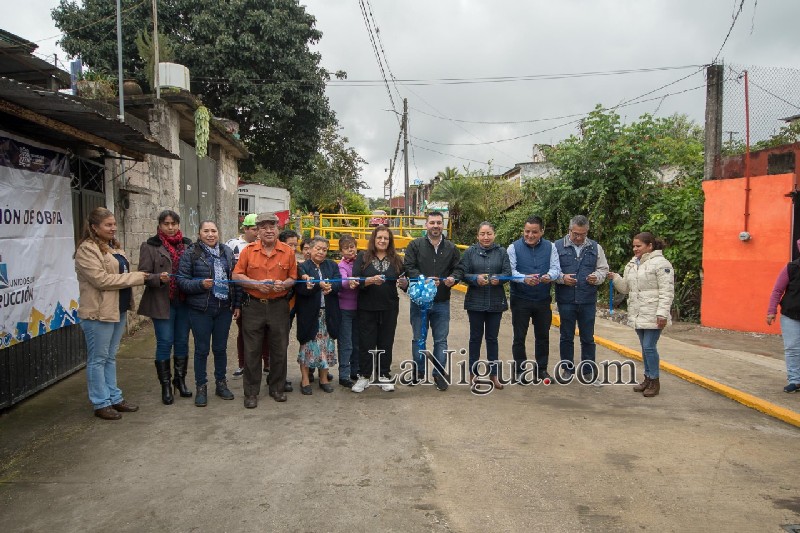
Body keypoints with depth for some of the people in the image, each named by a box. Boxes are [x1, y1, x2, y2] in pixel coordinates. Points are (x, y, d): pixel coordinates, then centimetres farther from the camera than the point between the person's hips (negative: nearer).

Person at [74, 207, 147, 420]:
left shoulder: (114, 246, 14)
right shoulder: (87, 249, -14)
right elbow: (101, 279, -21)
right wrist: (136, 277, -16)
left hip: (118, 310, 9)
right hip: (99, 312, -9)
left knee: (110, 357, 17)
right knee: (98, 359, 3)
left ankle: (115, 398, 25)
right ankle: (101, 403, 12)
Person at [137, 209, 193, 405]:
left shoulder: (187, 244, 9)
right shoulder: (150, 246, 0)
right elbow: (144, 274, -4)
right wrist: (159, 278, -22)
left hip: (184, 301, 3)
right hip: (162, 302, -3)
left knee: (182, 342, 11)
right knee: (165, 343, 2)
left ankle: (180, 381, 26)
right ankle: (165, 386, 13)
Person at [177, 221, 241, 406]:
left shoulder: (227, 252, 8)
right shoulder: (191, 253, -5)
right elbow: (182, 280, -7)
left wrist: (237, 304, 7)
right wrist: (201, 284, -23)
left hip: (224, 308, 3)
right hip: (200, 309, -3)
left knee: (220, 348, 13)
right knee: (202, 349, 5)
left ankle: (221, 383, 27)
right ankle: (201, 387, 18)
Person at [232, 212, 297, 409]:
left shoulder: (288, 252, 2)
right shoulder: (248, 251, 0)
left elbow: (293, 278, 6)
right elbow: (236, 276, 0)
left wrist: (284, 284, -15)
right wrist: (257, 284, -14)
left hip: (279, 306, 1)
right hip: (253, 306, -1)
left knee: (279, 349, 9)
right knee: (252, 350, 4)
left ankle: (277, 388, 26)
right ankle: (251, 392, 16)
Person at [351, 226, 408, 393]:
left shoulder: (395, 260, 5)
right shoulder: (363, 257, -1)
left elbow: (404, 281, 6)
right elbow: (355, 280, -9)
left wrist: (404, 283, -17)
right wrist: (370, 280, -26)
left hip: (389, 309, 2)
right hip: (367, 308, -2)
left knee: (386, 343, 9)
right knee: (366, 343, 5)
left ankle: (384, 375, 22)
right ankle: (364, 376, 17)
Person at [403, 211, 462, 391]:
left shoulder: (451, 248, 6)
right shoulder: (415, 245, -2)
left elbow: (458, 269, 8)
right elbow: (408, 267, -8)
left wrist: (453, 278, -15)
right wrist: (424, 280, -22)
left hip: (442, 302, 1)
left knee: (441, 340, 7)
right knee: (418, 338, 11)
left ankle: (439, 374, 19)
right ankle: (418, 371, 26)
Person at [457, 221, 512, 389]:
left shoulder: (501, 252, 3)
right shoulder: (470, 252, -1)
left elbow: (508, 273, -2)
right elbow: (463, 273, -5)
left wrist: (498, 278, -22)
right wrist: (476, 278, -23)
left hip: (496, 302, 1)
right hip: (475, 302, -1)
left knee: (492, 338, 10)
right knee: (475, 337, 9)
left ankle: (493, 374, 21)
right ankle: (473, 373, 22)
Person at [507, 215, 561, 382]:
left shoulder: (550, 247, 2)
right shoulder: (514, 247, -6)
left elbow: (556, 268, -5)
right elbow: (510, 271, -14)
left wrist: (549, 276, -29)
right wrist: (525, 279, -33)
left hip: (543, 300, 3)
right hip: (520, 300, -2)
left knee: (543, 336, 13)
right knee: (519, 337, 6)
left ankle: (542, 369, 28)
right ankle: (520, 370, 19)